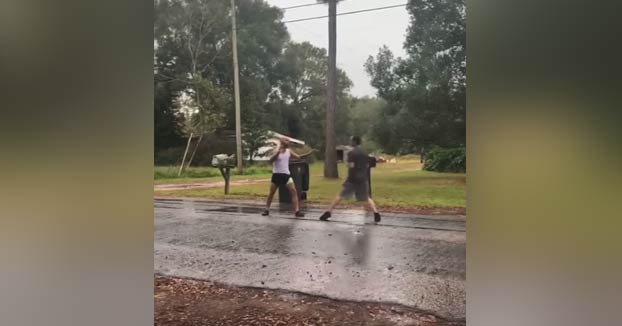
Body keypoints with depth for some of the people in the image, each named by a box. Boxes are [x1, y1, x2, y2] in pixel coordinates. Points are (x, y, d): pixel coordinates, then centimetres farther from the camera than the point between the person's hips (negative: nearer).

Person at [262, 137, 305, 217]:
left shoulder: (289, 151, 5)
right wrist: (278, 151, -33)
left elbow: (298, 157, 5)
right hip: (277, 175, -3)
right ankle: (267, 210, 24)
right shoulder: (276, 151, -7)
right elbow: (271, 160, -24)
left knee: (294, 191, -10)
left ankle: (297, 211, -9)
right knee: (271, 193, 6)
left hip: (286, 175, 3)